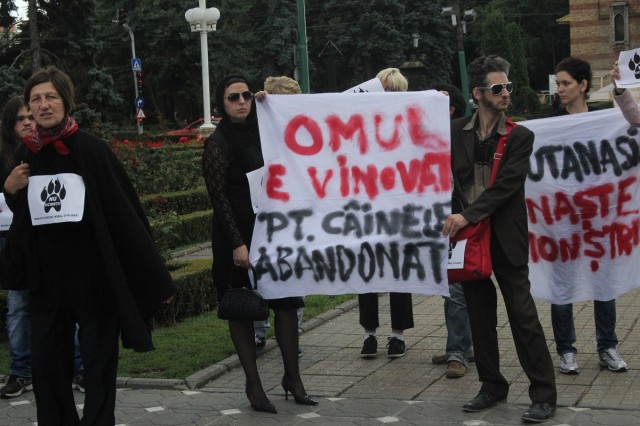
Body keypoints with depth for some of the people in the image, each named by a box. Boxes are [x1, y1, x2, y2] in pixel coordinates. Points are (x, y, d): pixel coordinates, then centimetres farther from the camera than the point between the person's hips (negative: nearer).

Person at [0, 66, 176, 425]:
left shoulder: (92, 149, -10)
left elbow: (128, 211, -10)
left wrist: (156, 278, -10)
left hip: (96, 275, -4)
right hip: (47, 277, 5)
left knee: (99, 362, 4)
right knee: (46, 362, 7)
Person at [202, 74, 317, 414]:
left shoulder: (261, 133, 9)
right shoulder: (218, 143, -7)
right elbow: (218, 196, -12)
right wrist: (237, 243, -18)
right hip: (238, 236, -5)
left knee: (286, 301, 4)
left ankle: (292, 377, 13)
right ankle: (253, 384, 10)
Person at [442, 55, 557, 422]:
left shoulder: (520, 137, -2)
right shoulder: (455, 131, 4)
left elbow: (506, 185, -12)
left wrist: (468, 215, -18)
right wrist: (452, 218, -8)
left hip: (505, 239, -3)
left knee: (524, 316, -2)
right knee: (480, 318, 12)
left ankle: (544, 394, 5)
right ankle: (492, 387, 25)